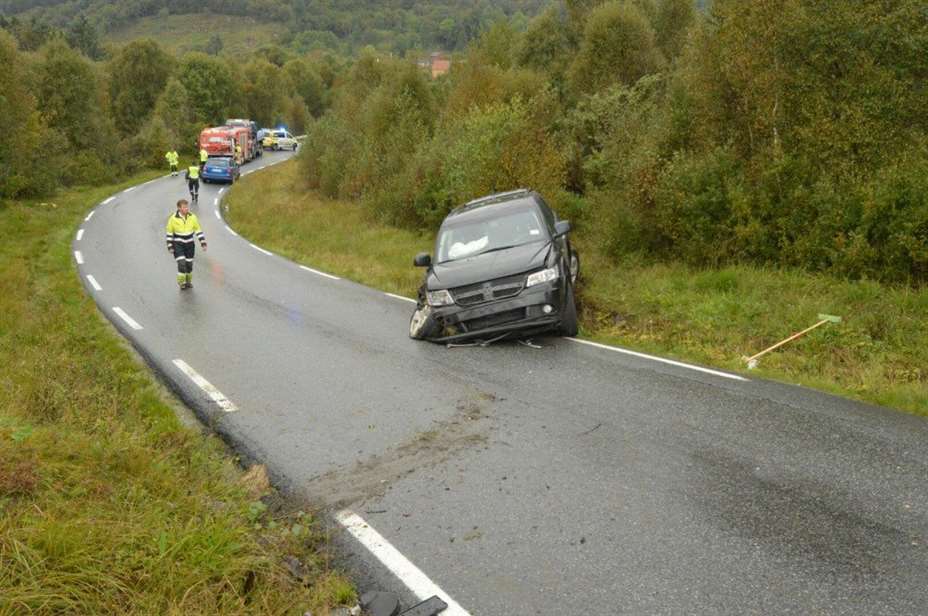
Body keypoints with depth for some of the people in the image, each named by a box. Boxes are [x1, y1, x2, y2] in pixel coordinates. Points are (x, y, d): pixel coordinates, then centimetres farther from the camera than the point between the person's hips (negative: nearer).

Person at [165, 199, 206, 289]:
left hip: (189, 244, 3)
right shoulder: (173, 218, -14)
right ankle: (182, 282, 3)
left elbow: (198, 230, 2)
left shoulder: (192, 217, -7)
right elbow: (169, 233, -4)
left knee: (189, 264, 10)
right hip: (178, 244, -3)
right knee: (181, 263, -15)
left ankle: (188, 281, 31)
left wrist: (203, 243, -4)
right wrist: (170, 247, -6)